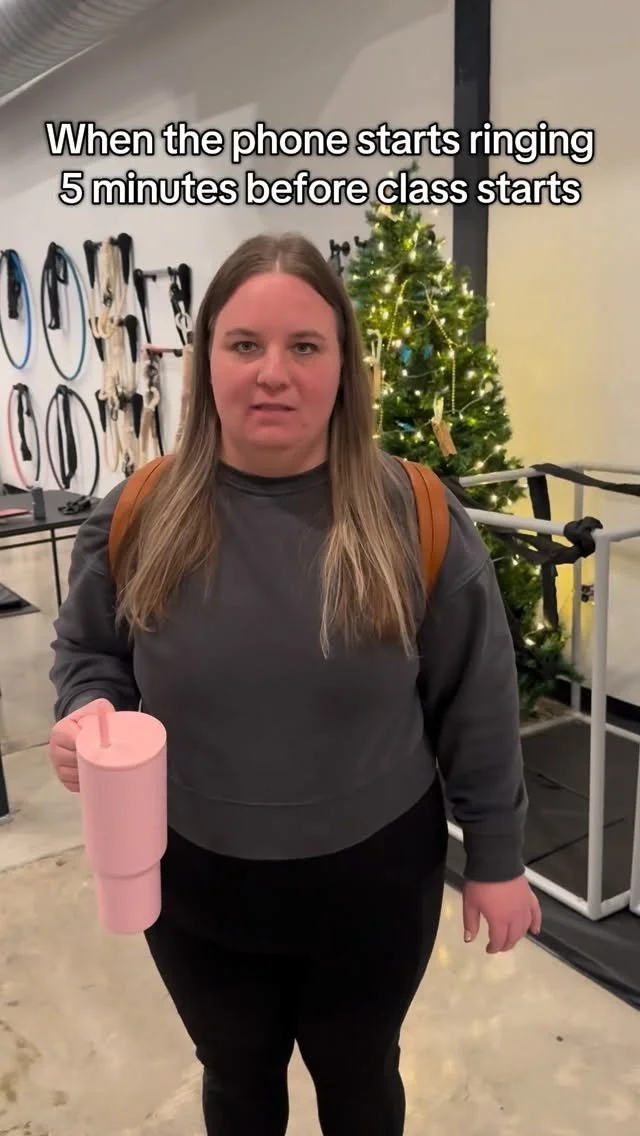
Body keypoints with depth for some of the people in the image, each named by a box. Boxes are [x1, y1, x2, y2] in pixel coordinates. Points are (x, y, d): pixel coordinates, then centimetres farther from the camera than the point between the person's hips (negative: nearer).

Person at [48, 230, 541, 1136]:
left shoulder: (416, 517, -15)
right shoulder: (139, 514, -11)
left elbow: (477, 705, -7)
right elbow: (87, 652, 4)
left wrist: (496, 857, 0)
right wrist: (88, 714, -18)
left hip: (372, 877, -1)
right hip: (193, 880, 2)